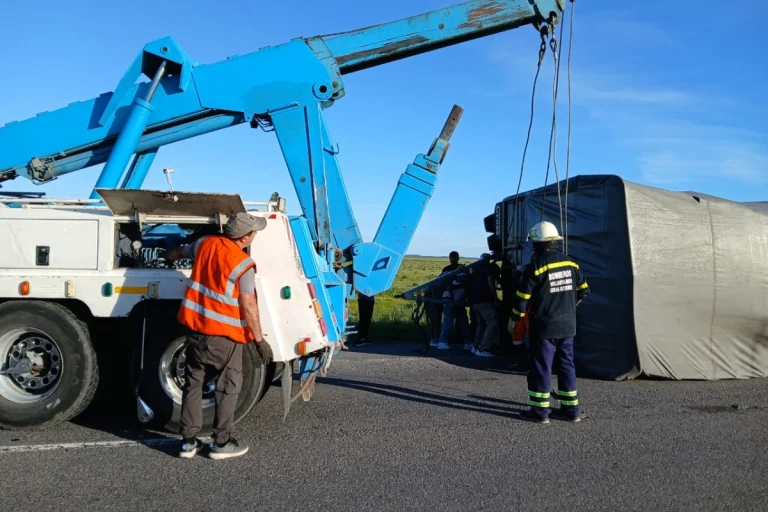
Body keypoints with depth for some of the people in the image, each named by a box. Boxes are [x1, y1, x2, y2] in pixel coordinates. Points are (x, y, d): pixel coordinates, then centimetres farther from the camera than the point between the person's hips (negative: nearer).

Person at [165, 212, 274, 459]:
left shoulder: (205, 243, 3)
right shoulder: (244, 264, -16)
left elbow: (178, 252, 24)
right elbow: (249, 306, -16)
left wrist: (168, 256, 47)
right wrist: (260, 340, -9)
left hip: (195, 326, 6)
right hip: (224, 333, -6)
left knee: (193, 383, 15)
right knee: (228, 387, 7)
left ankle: (188, 441, 21)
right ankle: (221, 443, 14)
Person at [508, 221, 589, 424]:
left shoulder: (535, 266, -14)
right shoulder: (570, 263, 5)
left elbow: (523, 297, -12)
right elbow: (583, 290, 15)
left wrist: (514, 318, 2)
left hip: (544, 327, -6)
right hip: (567, 325, 6)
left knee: (540, 366, 2)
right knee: (566, 364, 14)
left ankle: (540, 411, 5)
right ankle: (571, 408, 19)